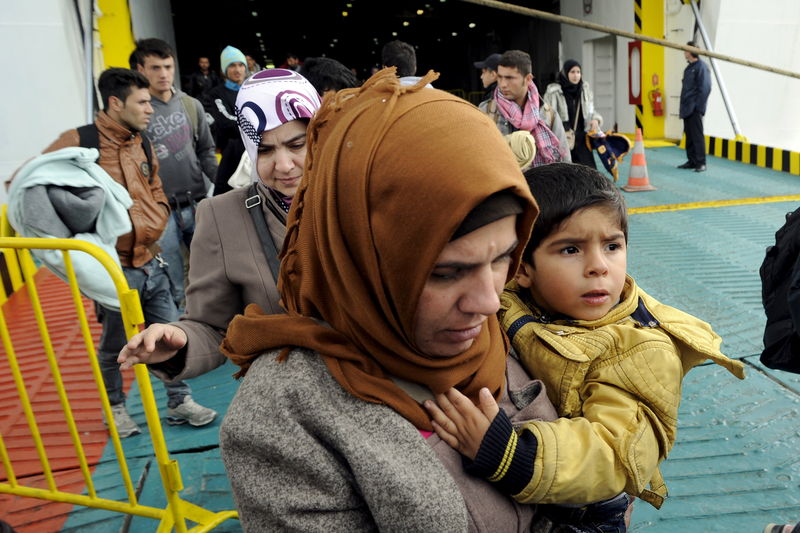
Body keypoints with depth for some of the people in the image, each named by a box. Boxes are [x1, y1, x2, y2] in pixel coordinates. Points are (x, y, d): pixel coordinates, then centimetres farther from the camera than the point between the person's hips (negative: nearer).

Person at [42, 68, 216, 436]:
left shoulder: (142, 144, 10)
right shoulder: (78, 143, -11)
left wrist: (145, 227, -3)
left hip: (148, 262, 6)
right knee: (114, 345, 11)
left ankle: (180, 402, 25)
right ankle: (115, 407, 34)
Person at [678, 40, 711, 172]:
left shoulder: (701, 67, -10)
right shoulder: (689, 67, 17)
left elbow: (705, 88, -15)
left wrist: (699, 107, -18)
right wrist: (683, 106, 15)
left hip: (694, 109, -9)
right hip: (687, 109, 9)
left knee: (697, 135, -8)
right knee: (689, 135, 12)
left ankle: (701, 163, -5)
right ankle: (692, 161, 19)